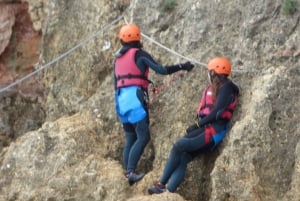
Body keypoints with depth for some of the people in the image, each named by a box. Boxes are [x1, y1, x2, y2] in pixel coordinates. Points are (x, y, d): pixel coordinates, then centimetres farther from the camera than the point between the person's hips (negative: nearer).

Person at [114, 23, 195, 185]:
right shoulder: (139, 54, -2)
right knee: (143, 137, -11)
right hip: (135, 96, -8)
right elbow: (161, 70, -10)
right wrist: (182, 67, -1)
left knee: (130, 139, 11)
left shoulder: (118, 58, 19)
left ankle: (128, 172, 6)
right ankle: (131, 171, -23)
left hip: (121, 98, 8)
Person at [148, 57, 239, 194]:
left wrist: (198, 124, -12)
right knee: (183, 157, -10)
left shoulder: (226, 88, -6)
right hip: (206, 128, 8)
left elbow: (217, 112, -15)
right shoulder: (211, 89, 22)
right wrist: (197, 125, 2)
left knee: (179, 146, -18)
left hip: (214, 130, -8)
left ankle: (162, 185, -11)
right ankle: (169, 190, -21)